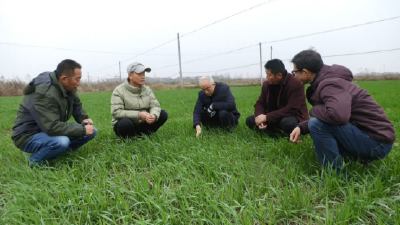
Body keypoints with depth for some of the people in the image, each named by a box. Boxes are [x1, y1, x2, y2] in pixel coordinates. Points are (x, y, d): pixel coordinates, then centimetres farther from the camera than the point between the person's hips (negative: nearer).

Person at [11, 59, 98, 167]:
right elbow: (52, 127, -35)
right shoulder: (44, 95, -30)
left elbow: (76, 105, 12)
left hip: (50, 129, 8)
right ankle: (36, 160, -8)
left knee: (92, 131, -6)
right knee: (62, 142, -39)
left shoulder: (67, 88, -5)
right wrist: (82, 129, -29)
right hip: (29, 136, -8)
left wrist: (84, 119, -9)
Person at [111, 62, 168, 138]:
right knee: (125, 122, -38)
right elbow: (116, 112, -21)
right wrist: (139, 115, -31)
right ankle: (128, 138, -6)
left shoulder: (147, 89, 2)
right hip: (126, 126, -4)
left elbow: (155, 106, -5)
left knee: (163, 114, -12)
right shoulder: (119, 91, -12)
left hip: (142, 124, 4)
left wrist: (154, 115, -31)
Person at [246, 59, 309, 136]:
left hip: (293, 117, -5)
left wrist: (267, 117, -31)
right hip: (274, 117, 5)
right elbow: (260, 103, 2)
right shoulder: (266, 84, -3)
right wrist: (259, 116, -23)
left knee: (287, 123, -40)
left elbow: (291, 109, -29)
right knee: (250, 120, -9)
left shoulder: (296, 84, -22)